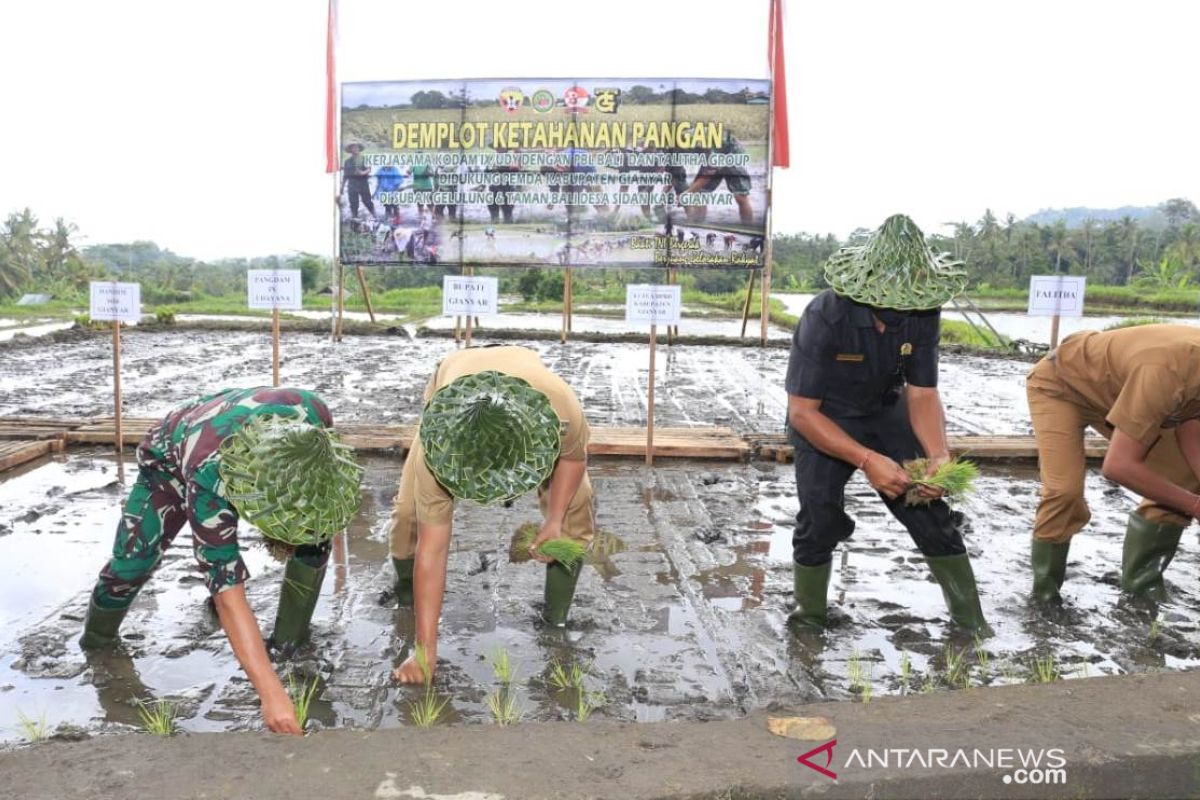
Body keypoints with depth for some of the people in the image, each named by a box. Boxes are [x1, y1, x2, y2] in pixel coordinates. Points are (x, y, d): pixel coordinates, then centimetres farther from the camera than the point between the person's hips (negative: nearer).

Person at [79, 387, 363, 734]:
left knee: (313, 534, -16)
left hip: (250, 454, 3)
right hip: (171, 458, -3)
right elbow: (228, 593, -48)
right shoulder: (209, 478, -48)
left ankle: (291, 641, 0)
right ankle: (95, 640, 17)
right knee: (131, 560, -15)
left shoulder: (311, 413, -40)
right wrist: (272, 694, -52)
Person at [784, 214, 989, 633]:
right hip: (822, 422, -3)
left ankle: (971, 622, 15)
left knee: (931, 511, 0)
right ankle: (809, 617, 13)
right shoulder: (825, 317, -32)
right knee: (819, 520, -12)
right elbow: (801, 412, -28)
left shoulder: (922, 314, -20)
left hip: (886, 413, 4)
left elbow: (922, 394, -10)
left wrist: (938, 455, -28)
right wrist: (866, 460, -38)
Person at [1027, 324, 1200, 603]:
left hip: (1113, 387, 8)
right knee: (1065, 490, -24)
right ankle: (1044, 595, -2)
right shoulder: (1167, 370, -41)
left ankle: (1141, 585, 11)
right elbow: (1119, 465, -40)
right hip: (1060, 383, -8)